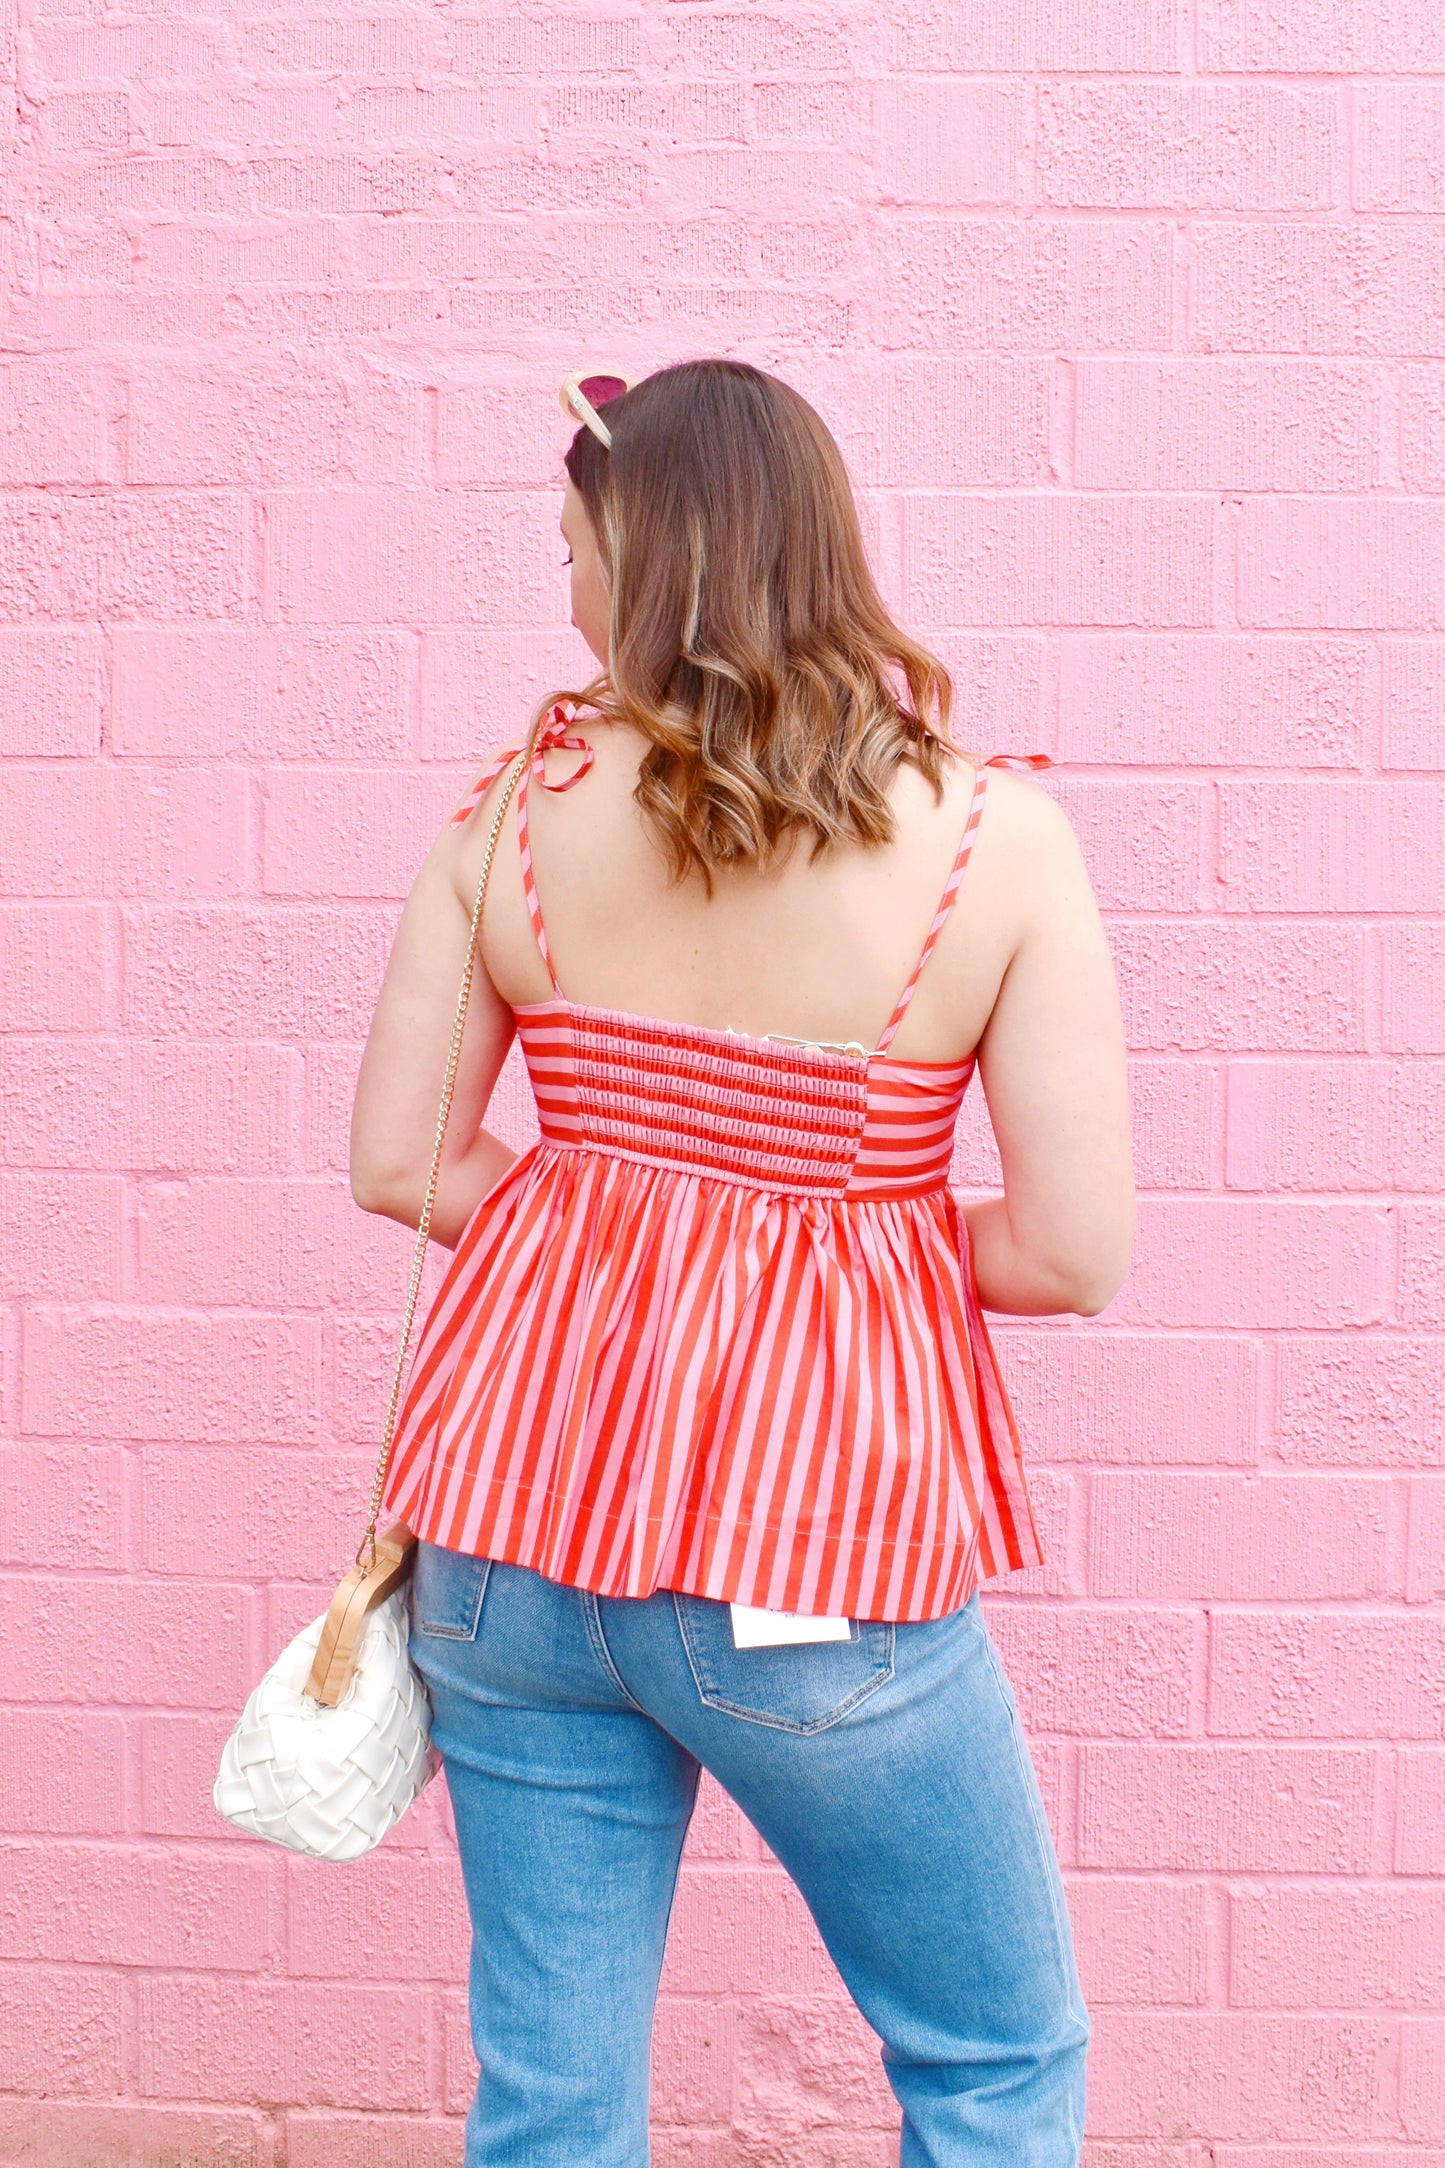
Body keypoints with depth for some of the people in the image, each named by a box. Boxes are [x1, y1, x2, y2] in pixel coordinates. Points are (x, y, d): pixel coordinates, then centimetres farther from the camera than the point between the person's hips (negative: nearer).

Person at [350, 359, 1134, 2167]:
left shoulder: (518, 812, -3)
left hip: (516, 1533, 3)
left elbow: (395, 1162, 2)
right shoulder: (999, 840, -10)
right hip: (808, 1573, -3)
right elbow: (1076, 1253, -11)